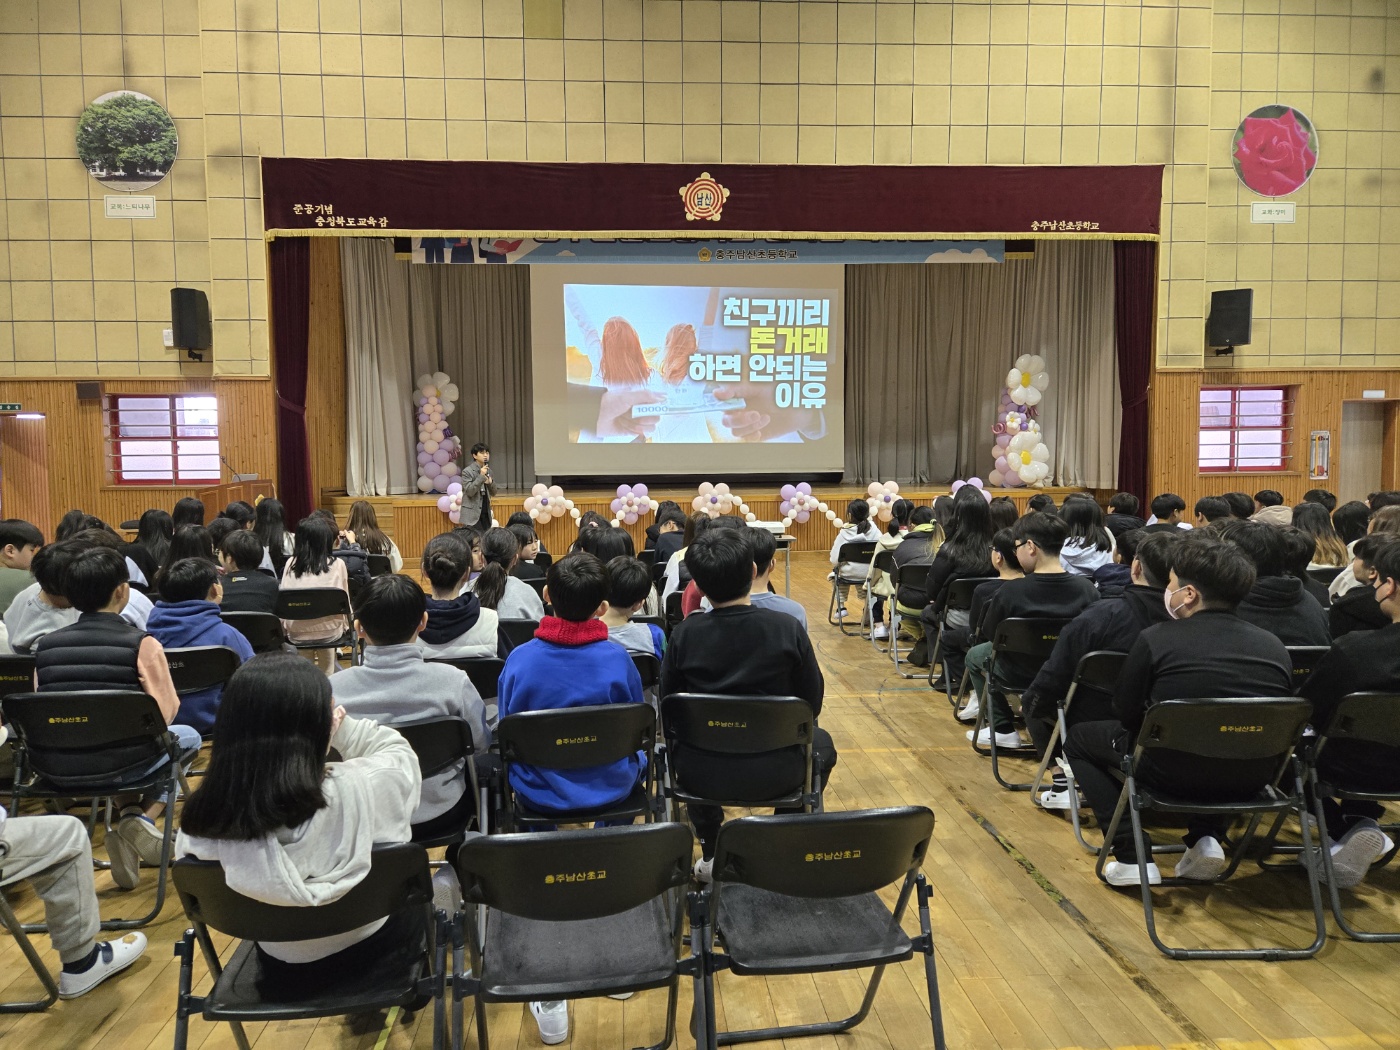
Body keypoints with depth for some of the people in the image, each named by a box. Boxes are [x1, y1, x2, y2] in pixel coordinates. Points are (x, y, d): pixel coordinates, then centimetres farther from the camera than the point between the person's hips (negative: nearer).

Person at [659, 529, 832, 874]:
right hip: (774, 773, -1)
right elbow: (812, 703, -4)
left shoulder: (683, 635, -13)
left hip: (701, 774, 1)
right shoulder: (788, 628, -14)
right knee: (821, 744, 31)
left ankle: (710, 855, 40)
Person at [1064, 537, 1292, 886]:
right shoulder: (1274, 646, 1)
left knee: (1080, 737, 20)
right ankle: (1207, 840, 21)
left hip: (1174, 770, -5)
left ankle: (1133, 857, 9)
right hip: (1253, 777, 5)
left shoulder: (1156, 638, -12)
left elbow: (1126, 714, -2)